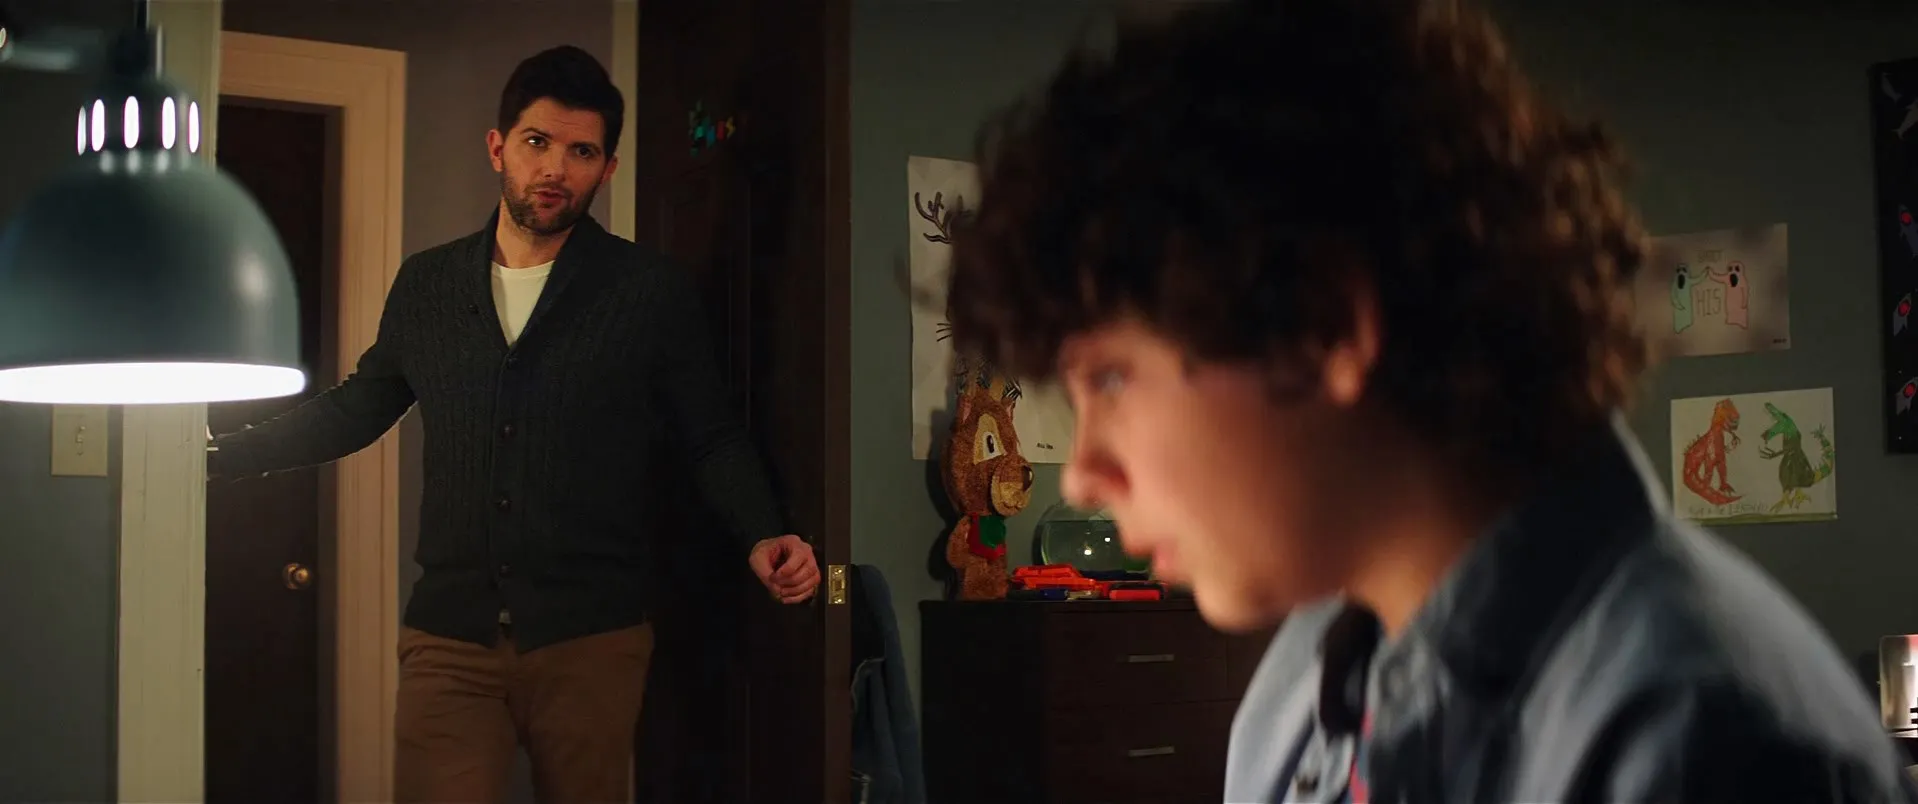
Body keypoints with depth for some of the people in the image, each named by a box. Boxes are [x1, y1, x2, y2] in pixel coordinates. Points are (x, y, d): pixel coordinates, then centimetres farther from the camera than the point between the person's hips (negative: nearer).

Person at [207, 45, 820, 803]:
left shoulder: (652, 293, 0)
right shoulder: (426, 285, 8)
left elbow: (712, 440, 5)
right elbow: (355, 408, 20)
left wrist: (761, 537, -12)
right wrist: (218, 455, 15)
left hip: (590, 639, -2)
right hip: (449, 638, 2)